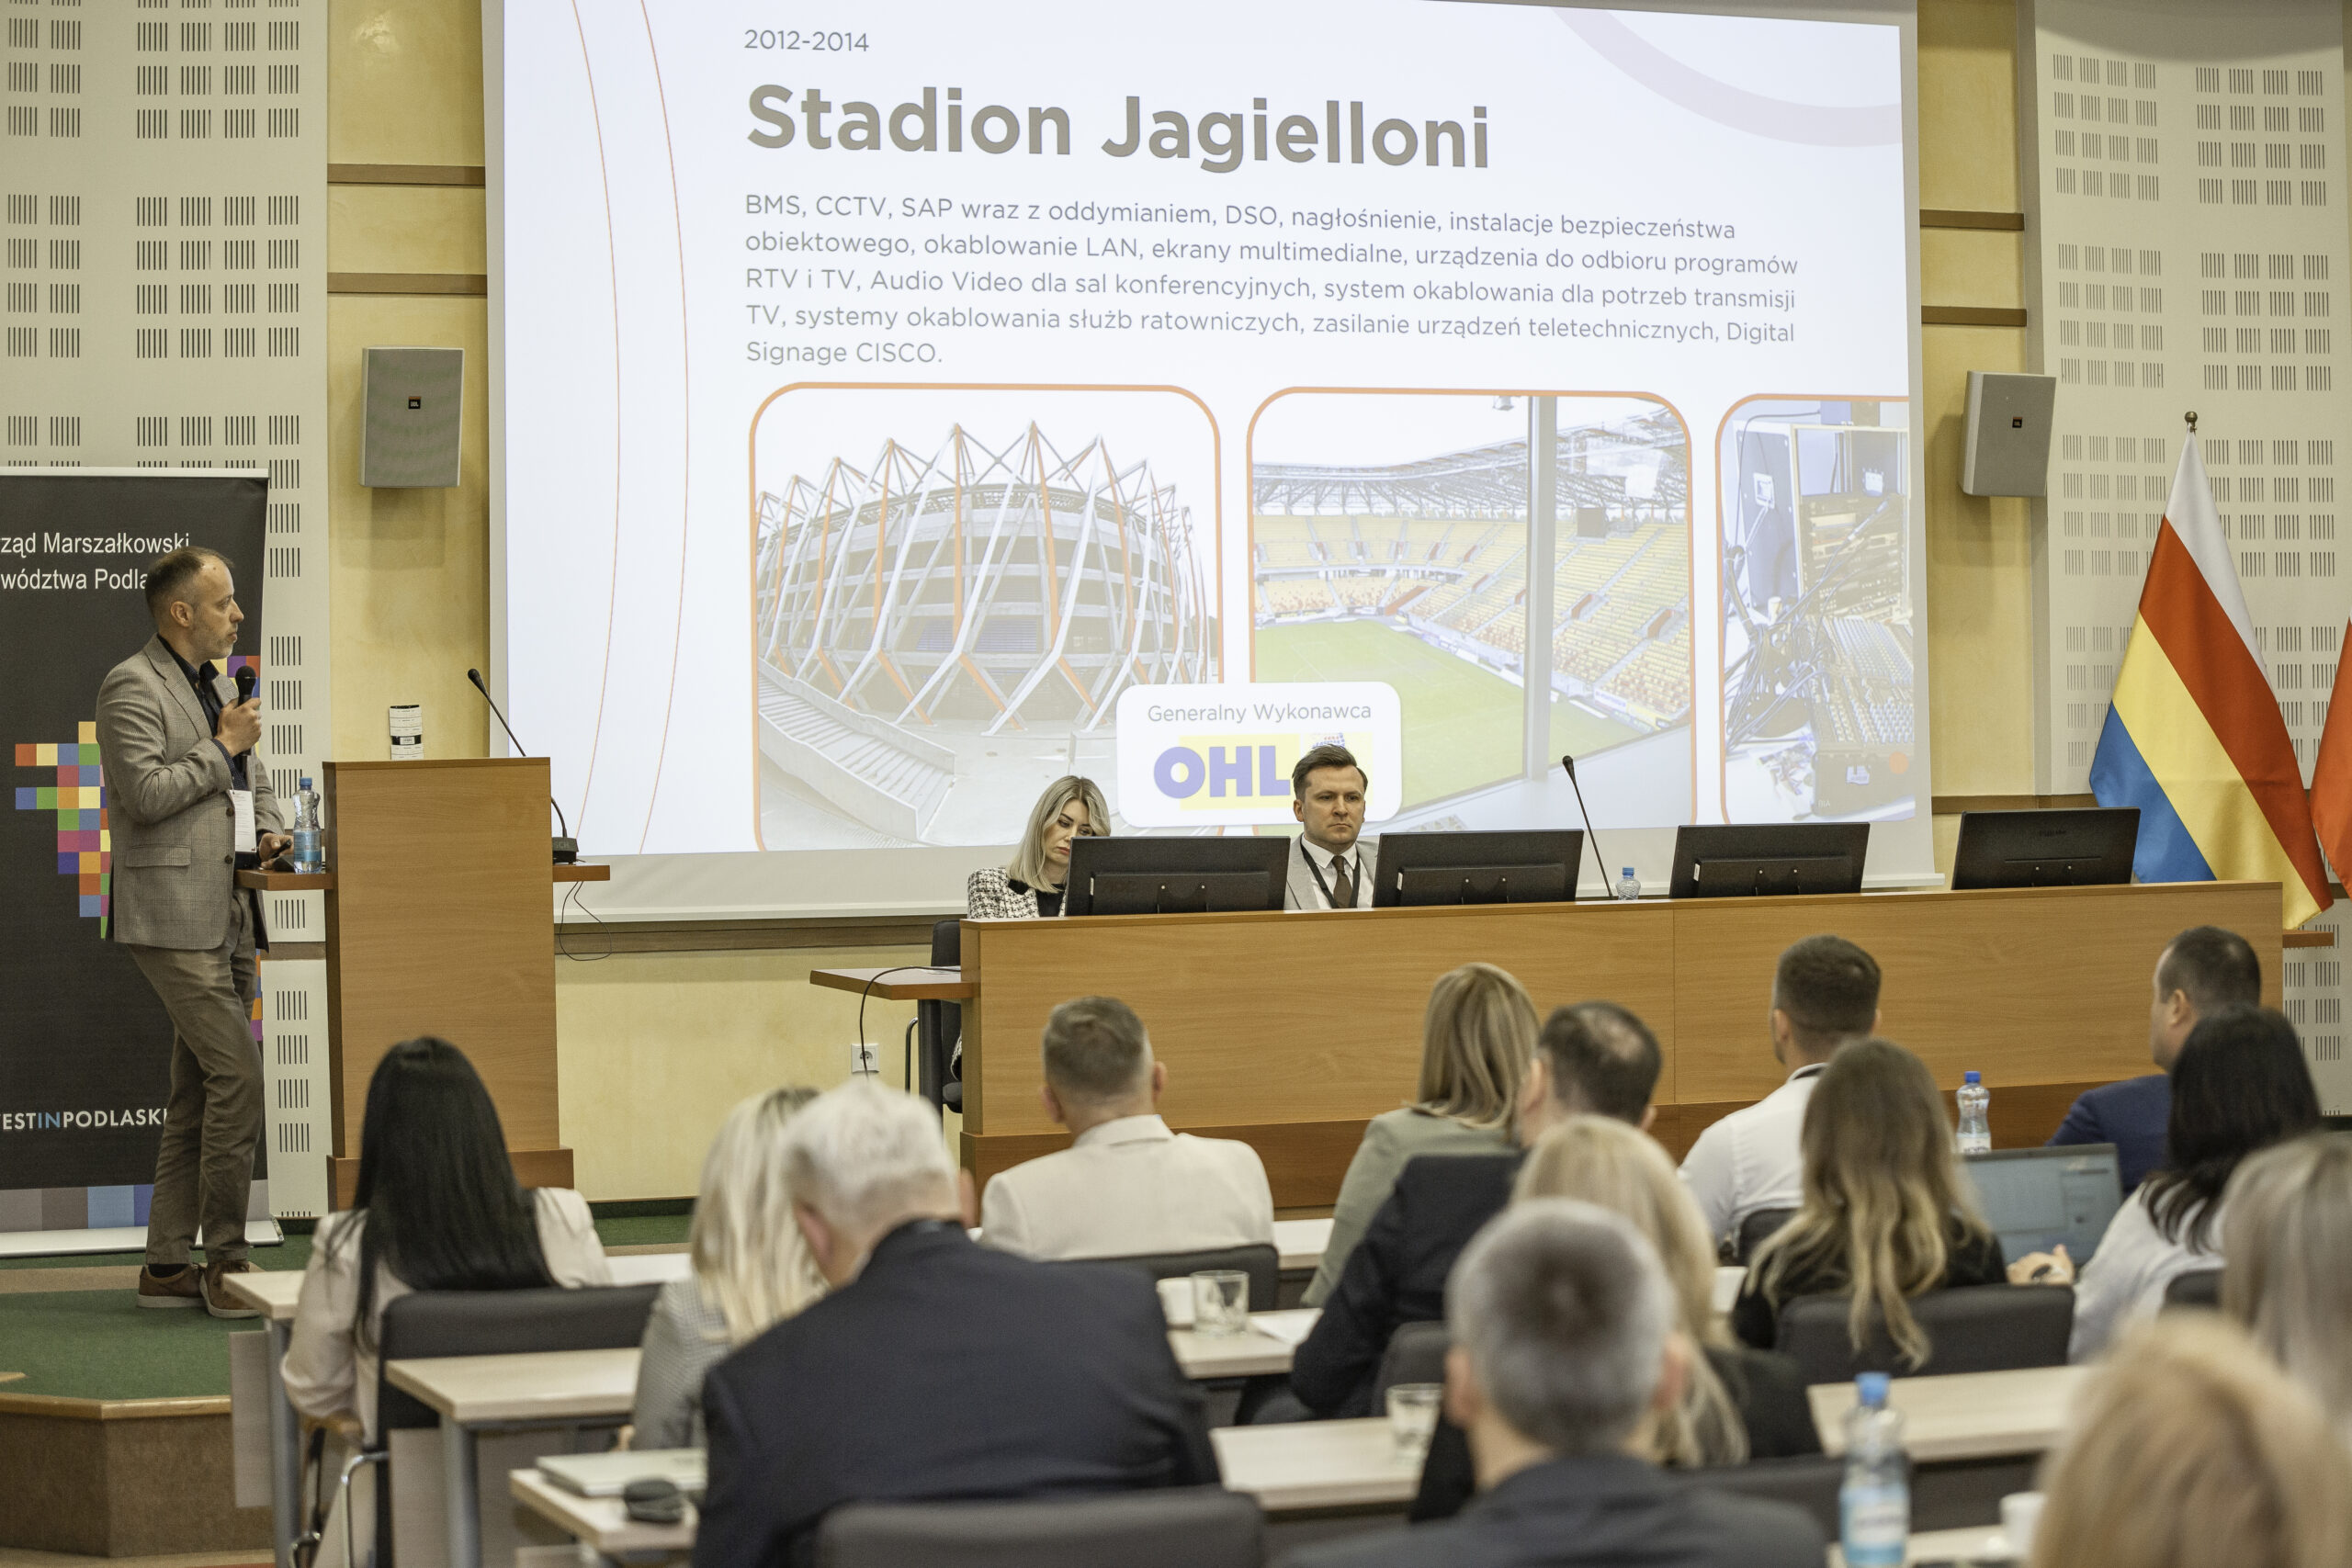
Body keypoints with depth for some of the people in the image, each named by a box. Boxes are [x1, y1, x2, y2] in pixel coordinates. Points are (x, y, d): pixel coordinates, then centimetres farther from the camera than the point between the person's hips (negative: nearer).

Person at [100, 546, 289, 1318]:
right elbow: (146, 793, -19)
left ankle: (168, 1265, 15)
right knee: (237, 1077, -14)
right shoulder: (132, 685, -8)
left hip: (229, 913, 9)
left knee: (198, 1093, 10)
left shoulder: (215, 684, 19)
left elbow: (253, 778, 29)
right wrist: (222, 746, -11)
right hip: (175, 917, -9)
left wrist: (270, 828, 9)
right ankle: (225, 1260, -7)